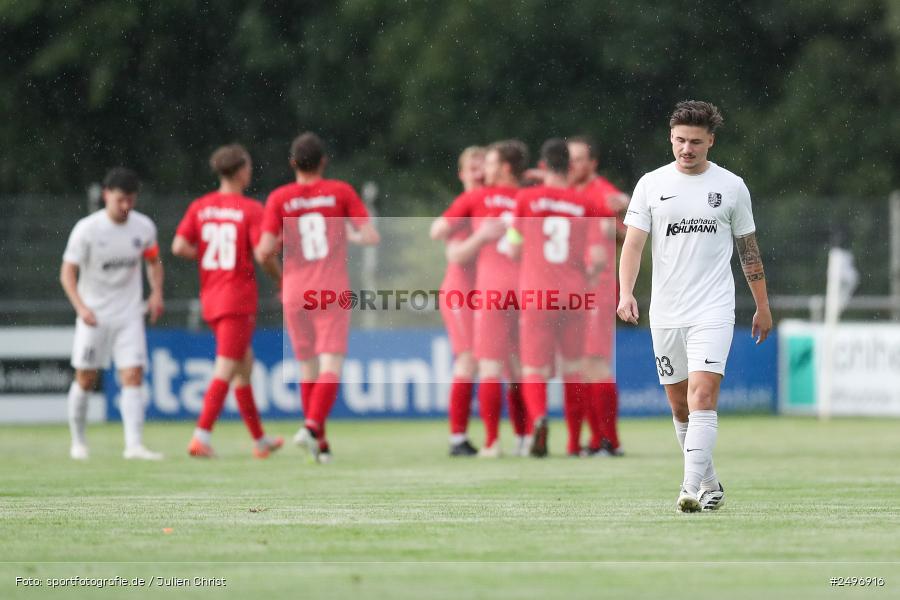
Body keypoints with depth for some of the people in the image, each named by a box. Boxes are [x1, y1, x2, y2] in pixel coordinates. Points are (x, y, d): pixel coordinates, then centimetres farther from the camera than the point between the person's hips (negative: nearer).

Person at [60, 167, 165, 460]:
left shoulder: (144, 227, -3)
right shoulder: (87, 229, -13)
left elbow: (153, 261, 15)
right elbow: (68, 272, -10)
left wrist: (156, 293, -2)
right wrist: (81, 307, -24)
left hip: (129, 315, 2)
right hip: (93, 316, -2)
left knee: (133, 375, -10)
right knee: (85, 379, 5)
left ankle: (134, 444, -14)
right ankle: (78, 441, 23)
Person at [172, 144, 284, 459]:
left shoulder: (200, 206, 3)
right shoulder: (251, 210, -10)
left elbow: (179, 246, -4)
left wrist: (206, 255, 11)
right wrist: (281, 279, 3)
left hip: (210, 297, 6)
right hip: (239, 298, -6)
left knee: (245, 362, 18)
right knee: (225, 371, -6)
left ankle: (260, 439, 26)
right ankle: (201, 437, -16)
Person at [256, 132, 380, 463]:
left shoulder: (279, 199, 0)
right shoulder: (341, 192, 0)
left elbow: (264, 252, -6)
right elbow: (372, 236, -4)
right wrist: (353, 235, 17)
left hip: (295, 296, 2)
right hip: (332, 293, -2)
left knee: (309, 370, 13)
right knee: (331, 368, -7)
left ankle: (321, 443, 16)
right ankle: (312, 427, -28)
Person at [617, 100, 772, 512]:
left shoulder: (731, 187, 4)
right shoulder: (651, 185, 4)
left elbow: (748, 249, 12)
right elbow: (634, 243, -1)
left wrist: (762, 306, 14)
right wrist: (626, 293, -16)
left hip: (713, 312, -2)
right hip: (665, 314, 2)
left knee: (703, 396, -17)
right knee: (679, 406, 9)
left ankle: (692, 488, -22)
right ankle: (709, 484, 26)